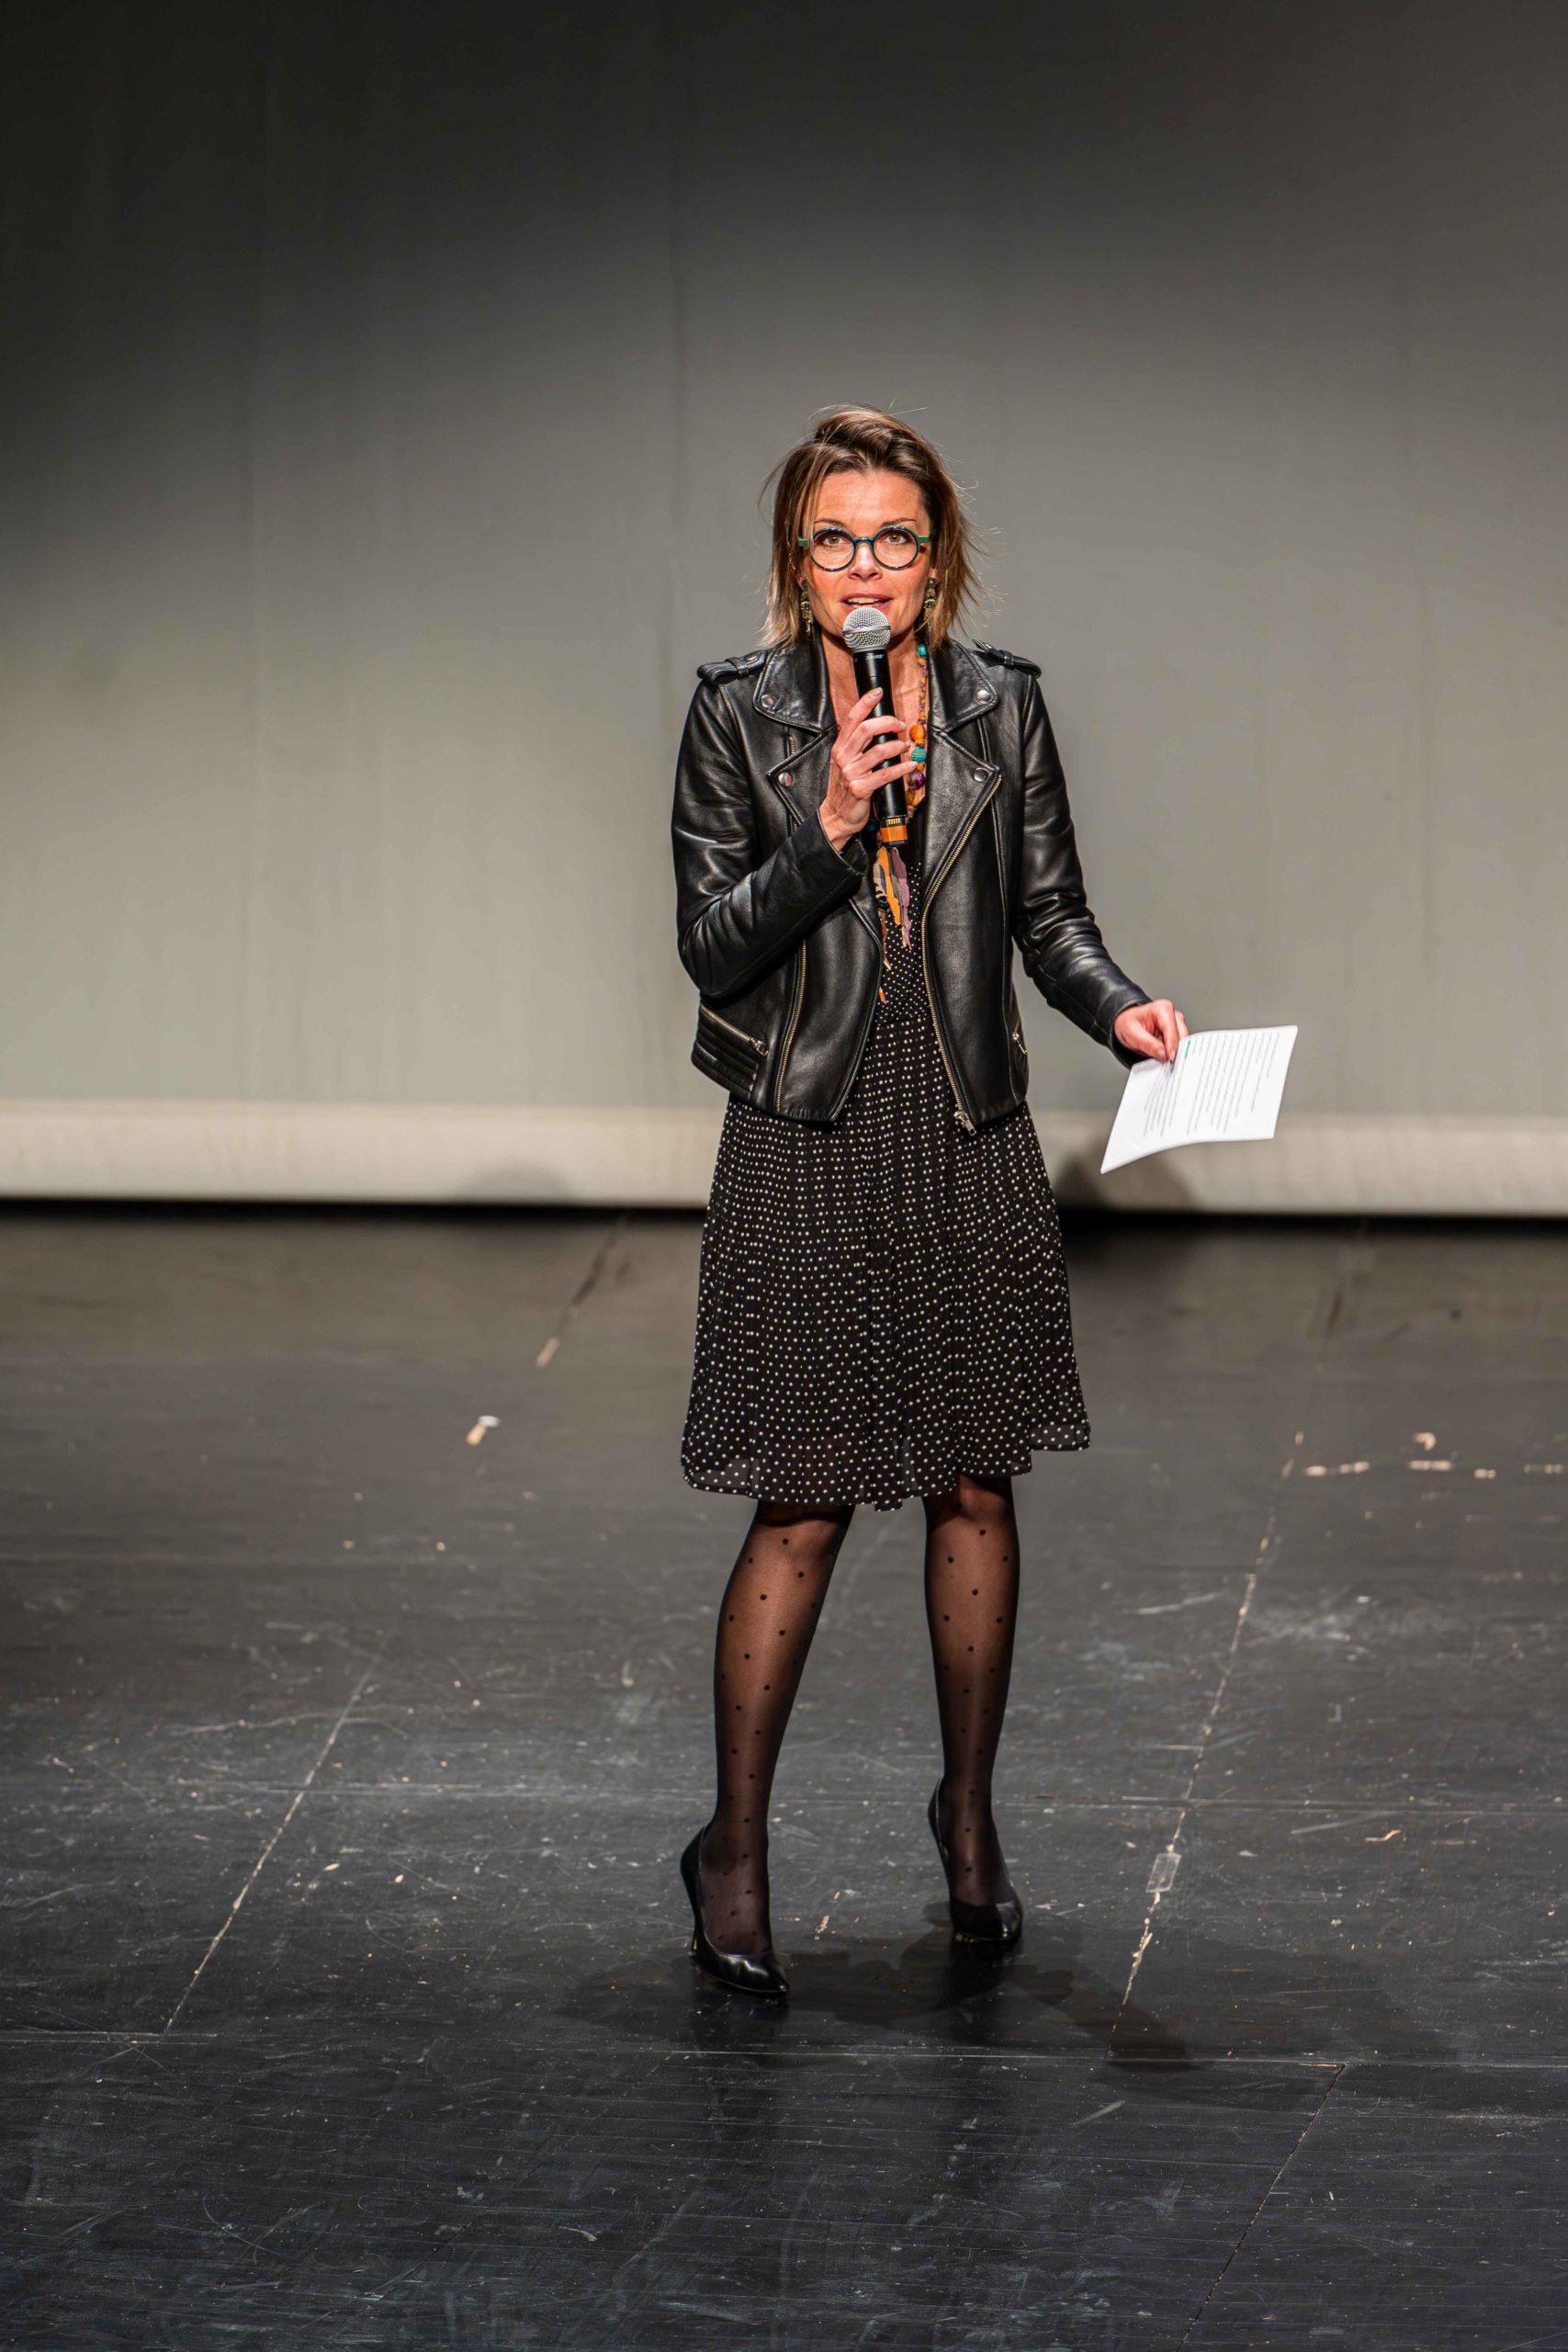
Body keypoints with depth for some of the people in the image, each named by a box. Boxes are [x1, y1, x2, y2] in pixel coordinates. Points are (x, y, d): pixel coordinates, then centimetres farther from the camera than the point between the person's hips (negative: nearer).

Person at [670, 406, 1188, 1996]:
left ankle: (970, 1810, 28)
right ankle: (734, 1843, 12)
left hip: (972, 1149, 3)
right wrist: (829, 832, -19)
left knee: (975, 1489, 10)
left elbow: (1046, 912, 8)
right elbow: (710, 945, -6)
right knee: (802, 1507, -1)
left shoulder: (999, 706, 4)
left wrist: (1116, 1007, -11)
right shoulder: (739, 716, -2)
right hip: (807, 1155, -3)